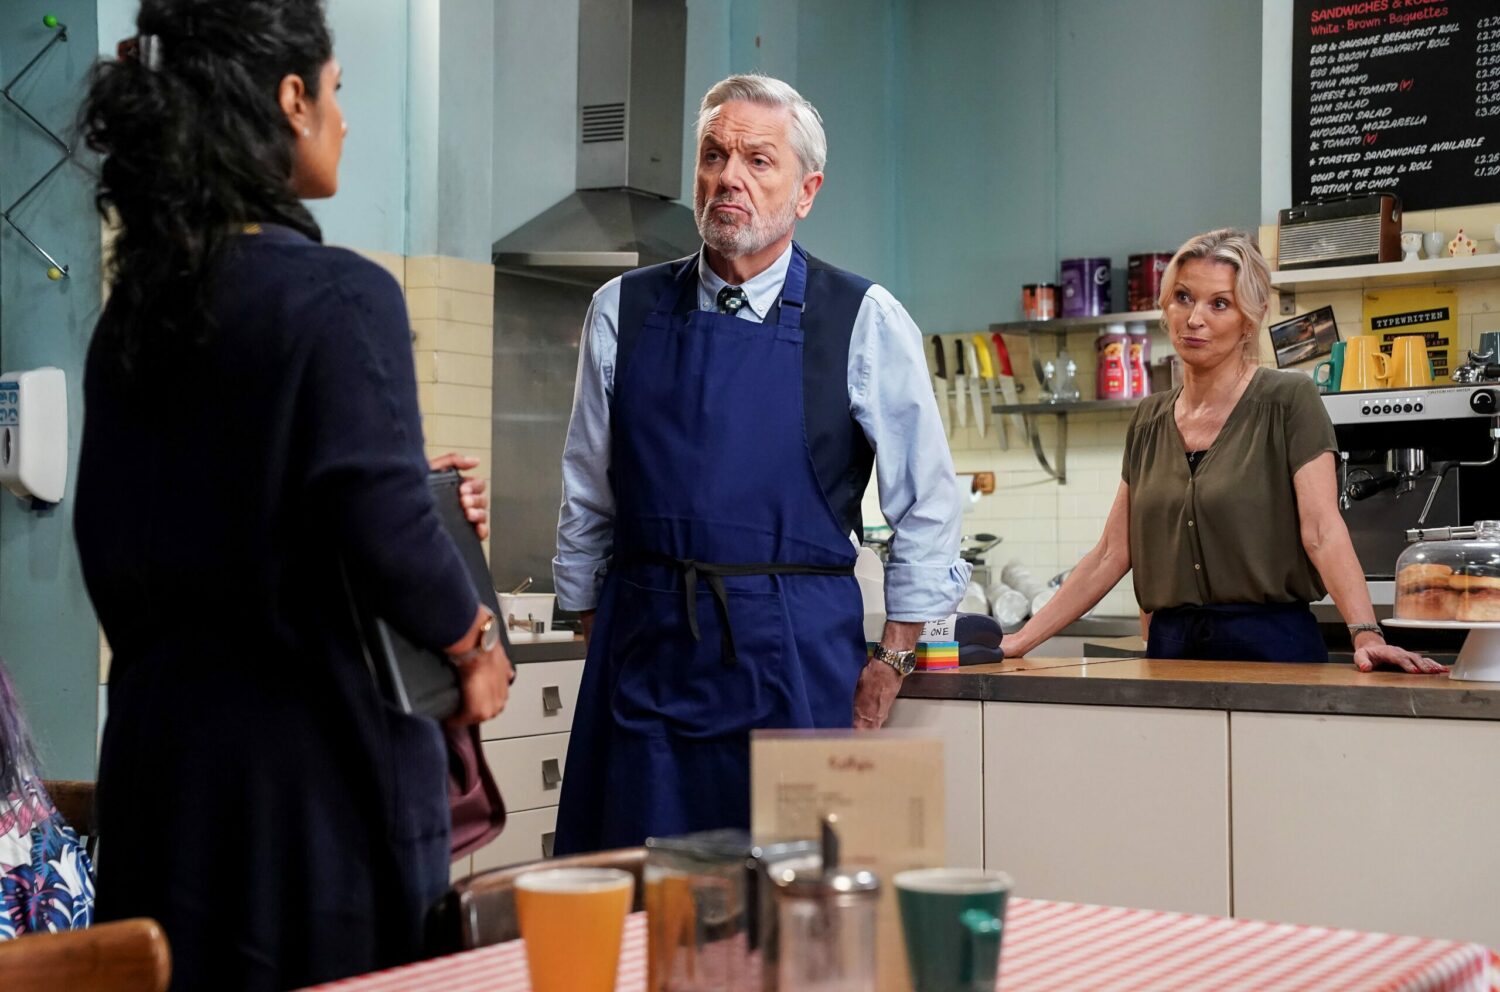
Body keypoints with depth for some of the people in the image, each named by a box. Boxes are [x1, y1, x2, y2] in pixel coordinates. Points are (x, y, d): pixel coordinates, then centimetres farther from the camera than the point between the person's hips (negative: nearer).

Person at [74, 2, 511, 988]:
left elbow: (111, 537, 10)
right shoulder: (341, 296, -15)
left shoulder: (133, 308, 7)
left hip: (160, 743, 7)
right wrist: (476, 648, -6)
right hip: (317, 753, -7)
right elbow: (388, 525, -22)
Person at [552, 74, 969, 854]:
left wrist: (891, 662, 3)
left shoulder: (865, 321, -1)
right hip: (643, 646, 2)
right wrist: (596, 632, 12)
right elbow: (586, 502, 12)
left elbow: (926, 505, 2)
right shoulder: (624, 312, 6)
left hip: (796, 654, -2)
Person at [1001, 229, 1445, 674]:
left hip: (1270, 642, -4)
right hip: (1170, 646, 5)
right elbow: (1112, 553, 9)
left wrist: (1366, 634, -27)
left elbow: (1322, 531, -13)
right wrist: (1020, 641, 5)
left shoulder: (1288, 400, -5)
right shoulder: (1149, 420, 10)